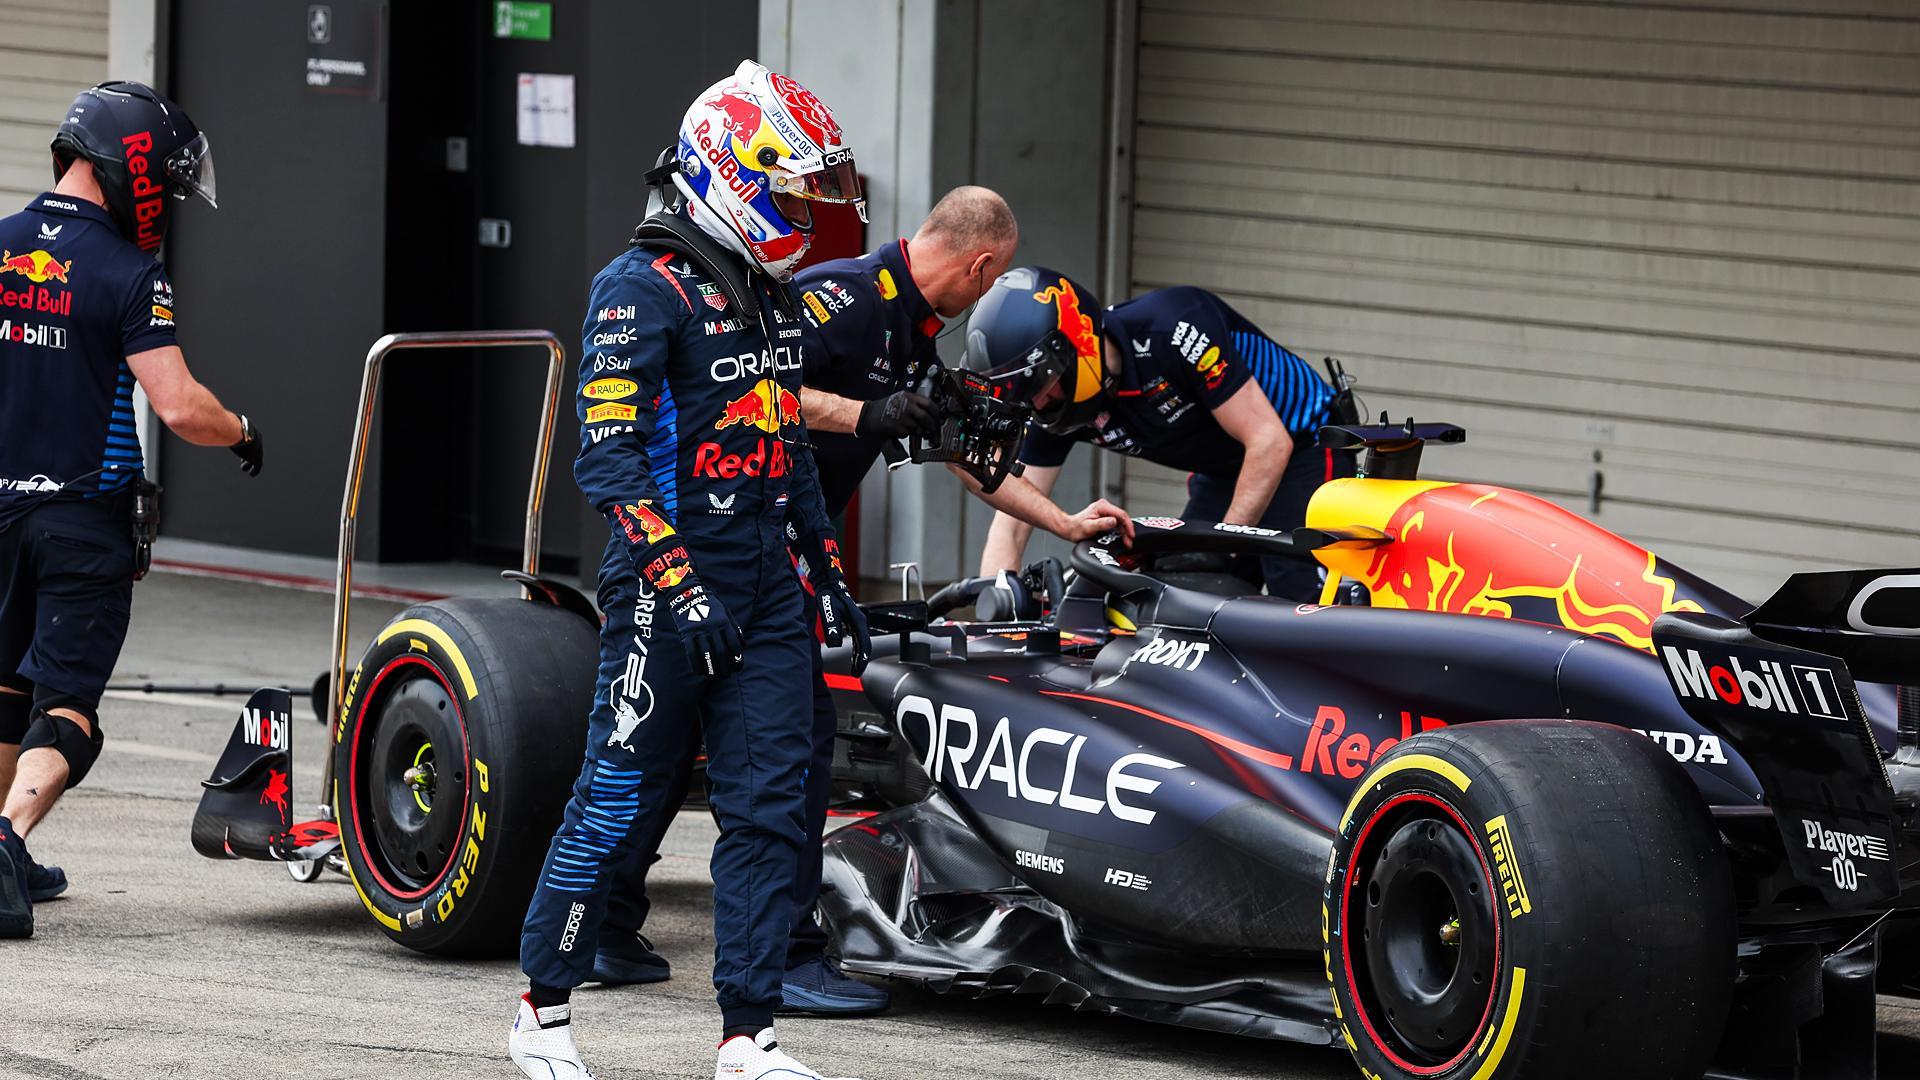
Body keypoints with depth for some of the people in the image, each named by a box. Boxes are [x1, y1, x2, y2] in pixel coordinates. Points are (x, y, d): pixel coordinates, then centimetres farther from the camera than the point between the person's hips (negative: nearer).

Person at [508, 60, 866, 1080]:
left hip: (765, 588, 7)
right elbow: (609, 455, -17)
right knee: (622, 796, 0)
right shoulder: (643, 290, -11)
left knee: (768, 805, 1)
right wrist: (679, 585, -23)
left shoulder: (769, 294, 15)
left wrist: (826, 572, 25)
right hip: (669, 577, -7)